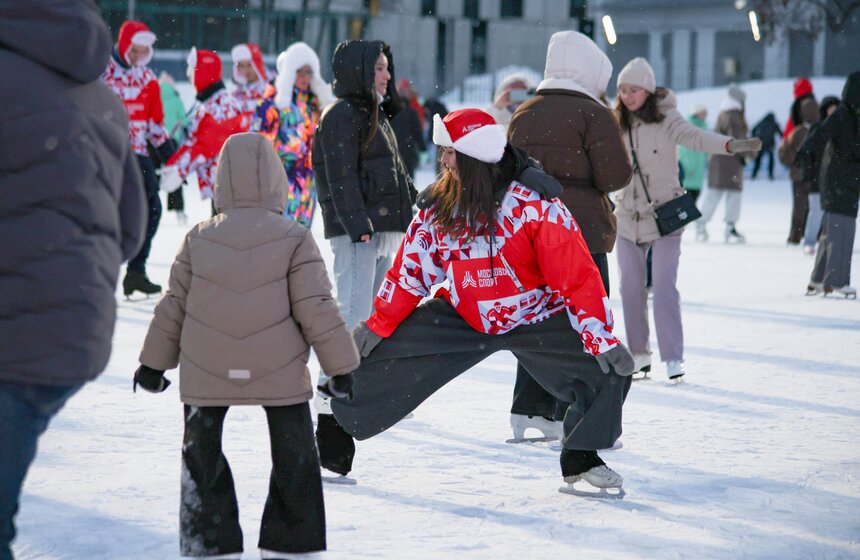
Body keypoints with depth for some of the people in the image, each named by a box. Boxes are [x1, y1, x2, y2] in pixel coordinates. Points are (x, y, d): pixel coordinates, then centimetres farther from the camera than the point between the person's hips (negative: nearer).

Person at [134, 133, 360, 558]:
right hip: (279, 371, -1)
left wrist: (153, 362, 17)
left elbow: (173, 307, 6)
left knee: (201, 455, 14)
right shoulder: (294, 239, -6)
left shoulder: (198, 238, 1)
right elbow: (316, 309, -7)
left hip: (206, 373, 2)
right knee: (294, 456, 12)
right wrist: (341, 365, 2)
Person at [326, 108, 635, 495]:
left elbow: (578, 276, -22)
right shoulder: (439, 205, -8)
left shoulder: (535, 205, -23)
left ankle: (580, 458, 4)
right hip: (462, 315, 3)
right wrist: (378, 325, 3)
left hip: (534, 315, -3)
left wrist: (601, 338, -27)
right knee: (381, 356, -5)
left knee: (609, 371, -19)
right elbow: (411, 268, 2)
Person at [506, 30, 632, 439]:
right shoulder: (593, 114, -9)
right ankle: (571, 417, -5)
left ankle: (528, 410, 15)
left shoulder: (522, 115, 10)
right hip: (582, 232, -6)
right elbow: (615, 176, -12)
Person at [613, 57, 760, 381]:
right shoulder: (617, 125, 1)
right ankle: (638, 353, 18)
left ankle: (673, 357, -6)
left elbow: (694, 137, -30)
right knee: (631, 287, 5)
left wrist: (730, 145, -46)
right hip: (628, 217, 4)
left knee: (664, 285, -10)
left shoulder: (665, 120, -12)